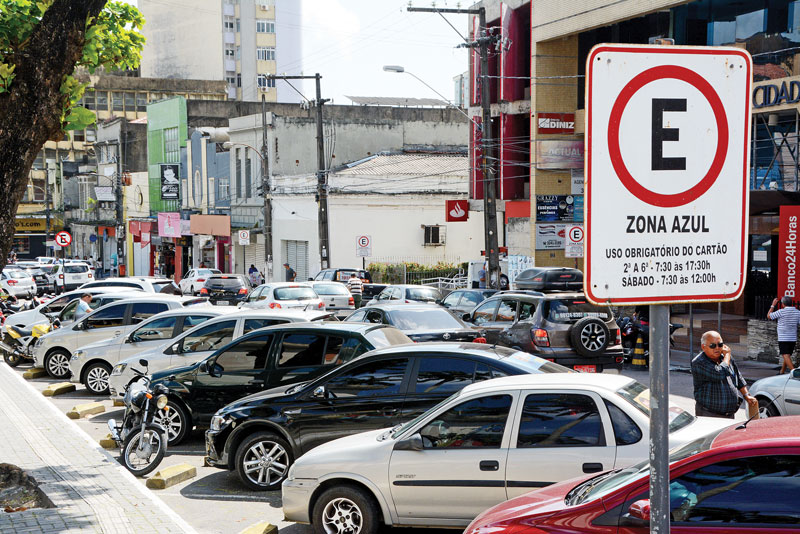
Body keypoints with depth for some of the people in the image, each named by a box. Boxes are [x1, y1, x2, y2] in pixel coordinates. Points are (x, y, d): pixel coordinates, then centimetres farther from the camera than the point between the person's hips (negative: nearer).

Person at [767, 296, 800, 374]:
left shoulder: (781, 312, -11)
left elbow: (769, 316, 1)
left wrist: (773, 305, 10)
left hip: (783, 339, -6)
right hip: (793, 338, 6)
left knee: (786, 356, -10)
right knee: (787, 356, 18)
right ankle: (782, 372, 27)